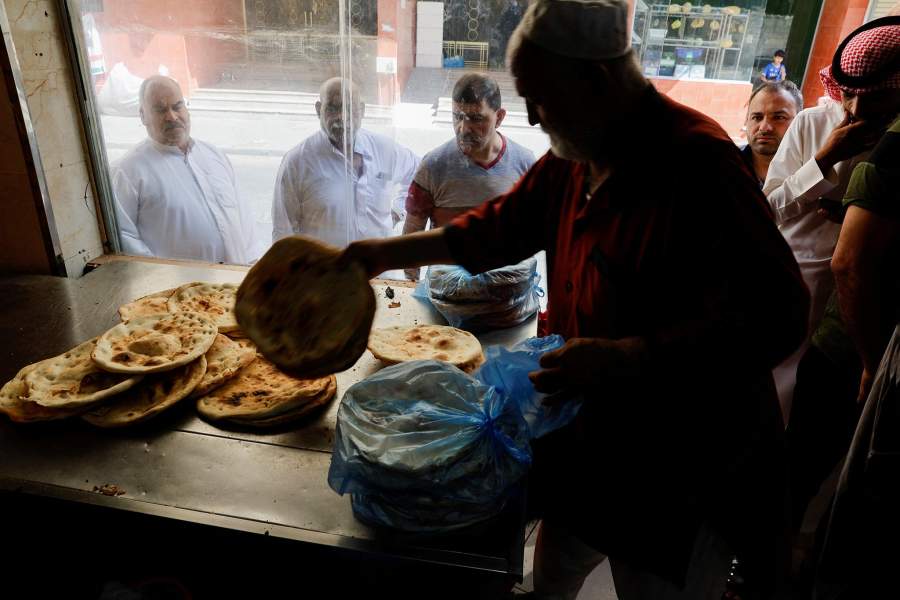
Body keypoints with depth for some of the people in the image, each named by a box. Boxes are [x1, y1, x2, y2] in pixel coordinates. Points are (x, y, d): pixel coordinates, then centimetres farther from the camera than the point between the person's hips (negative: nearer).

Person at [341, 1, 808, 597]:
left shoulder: (697, 162, -26)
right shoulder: (576, 155, 0)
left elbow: (775, 317, -28)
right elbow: (505, 225, 9)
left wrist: (621, 359, -34)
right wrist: (390, 252, 4)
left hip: (683, 476, -7)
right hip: (586, 437, 7)